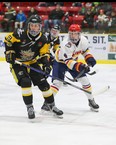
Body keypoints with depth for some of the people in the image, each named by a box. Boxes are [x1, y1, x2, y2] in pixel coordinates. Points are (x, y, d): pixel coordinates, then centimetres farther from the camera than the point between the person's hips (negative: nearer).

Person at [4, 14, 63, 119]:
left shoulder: (42, 39, -10)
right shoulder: (20, 34, -22)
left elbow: (44, 53, -2)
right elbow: (8, 40, -8)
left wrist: (46, 64, -17)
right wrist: (9, 52, -14)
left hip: (32, 63, 4)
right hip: (17, 63, -4)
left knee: (43, 83, -1)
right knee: (25, 82, -24)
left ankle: (52, 106, 17)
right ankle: (30, 107, -9)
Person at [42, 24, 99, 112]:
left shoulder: (83, 40, -17)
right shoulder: (66, 44, -35)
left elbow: (85, 50, 6)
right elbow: (68, 61, -38)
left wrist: (89, 58, -9)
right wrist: (80, 66, -49)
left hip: (74, 60, 5)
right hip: (61, 61, -5)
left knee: (84, 80, 1)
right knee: (58, 82, -20)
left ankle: (91, 101, 17)